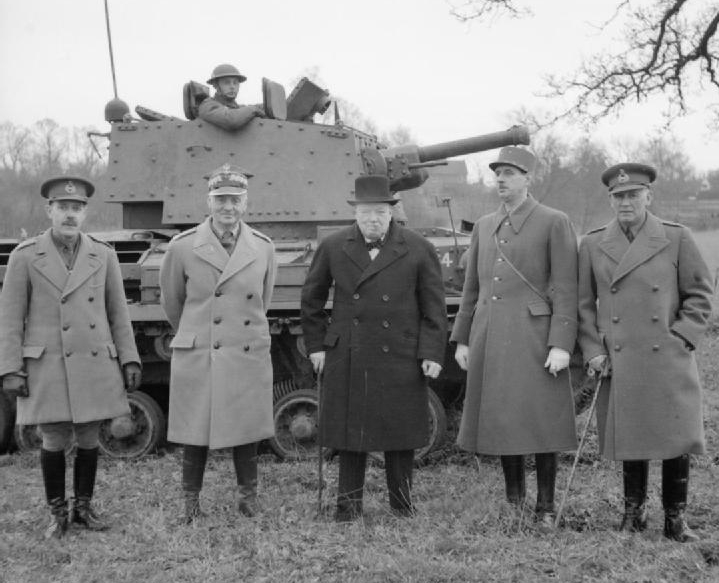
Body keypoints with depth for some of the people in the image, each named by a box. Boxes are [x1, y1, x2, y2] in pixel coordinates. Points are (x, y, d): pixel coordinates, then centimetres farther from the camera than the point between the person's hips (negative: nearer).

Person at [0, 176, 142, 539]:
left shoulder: (104, 256, 4)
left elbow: (118, 314, 9)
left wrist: (129, 360, 3)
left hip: (96, 364, 2)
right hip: (47, 368, -2)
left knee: (89, 439, 8)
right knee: (55, 441, 2)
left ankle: (83, 507, 26)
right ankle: (57, 513, 20)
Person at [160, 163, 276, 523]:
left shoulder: (263, 248, 1)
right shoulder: (183, 247, -5)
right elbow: (171, 301, 10)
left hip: (249, 357, 2)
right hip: (198, 358, -2)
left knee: (246, 433, 10)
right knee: (196, 436, 6)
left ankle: (249, 501, 26)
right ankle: (191, 506, 22)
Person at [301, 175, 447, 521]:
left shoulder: (418, 250, -1)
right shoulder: (333, 247, 3)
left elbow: (434, 307, 1)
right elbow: (311, 298, 12)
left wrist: (432, 353, -4)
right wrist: (316, 345, 8)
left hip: (399, 359, -1)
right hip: (346, 359, 1)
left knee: (399, 430, 6)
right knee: (350, 428, 6)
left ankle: (401, 502, 23)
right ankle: (349, 503, 19)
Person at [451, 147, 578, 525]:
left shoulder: (554, 223, -2)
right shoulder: (484, 226, 14)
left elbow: (566, 289, -7)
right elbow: (471, 288, 17)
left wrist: (561, 344, -14)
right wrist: (461, 340, 13)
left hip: (533, 336, -5)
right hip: (490, 336, 5)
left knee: (541, 421, 0)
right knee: (501, 421, 10)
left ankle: (545, 507, 13)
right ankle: (513, 501, 25)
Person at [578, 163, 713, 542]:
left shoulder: (676, 239, 1)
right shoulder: (592, 245, 5)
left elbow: (700, 296, 5)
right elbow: (584, 304, 8)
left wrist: (680, 338, -5)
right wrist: (593, 351, 0)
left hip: (669, 361, -1)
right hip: (619, 364, 1)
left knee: (675, 439, 3)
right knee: (630, 438, 8)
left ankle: (675, 519, 18)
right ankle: (633, 512, 25)